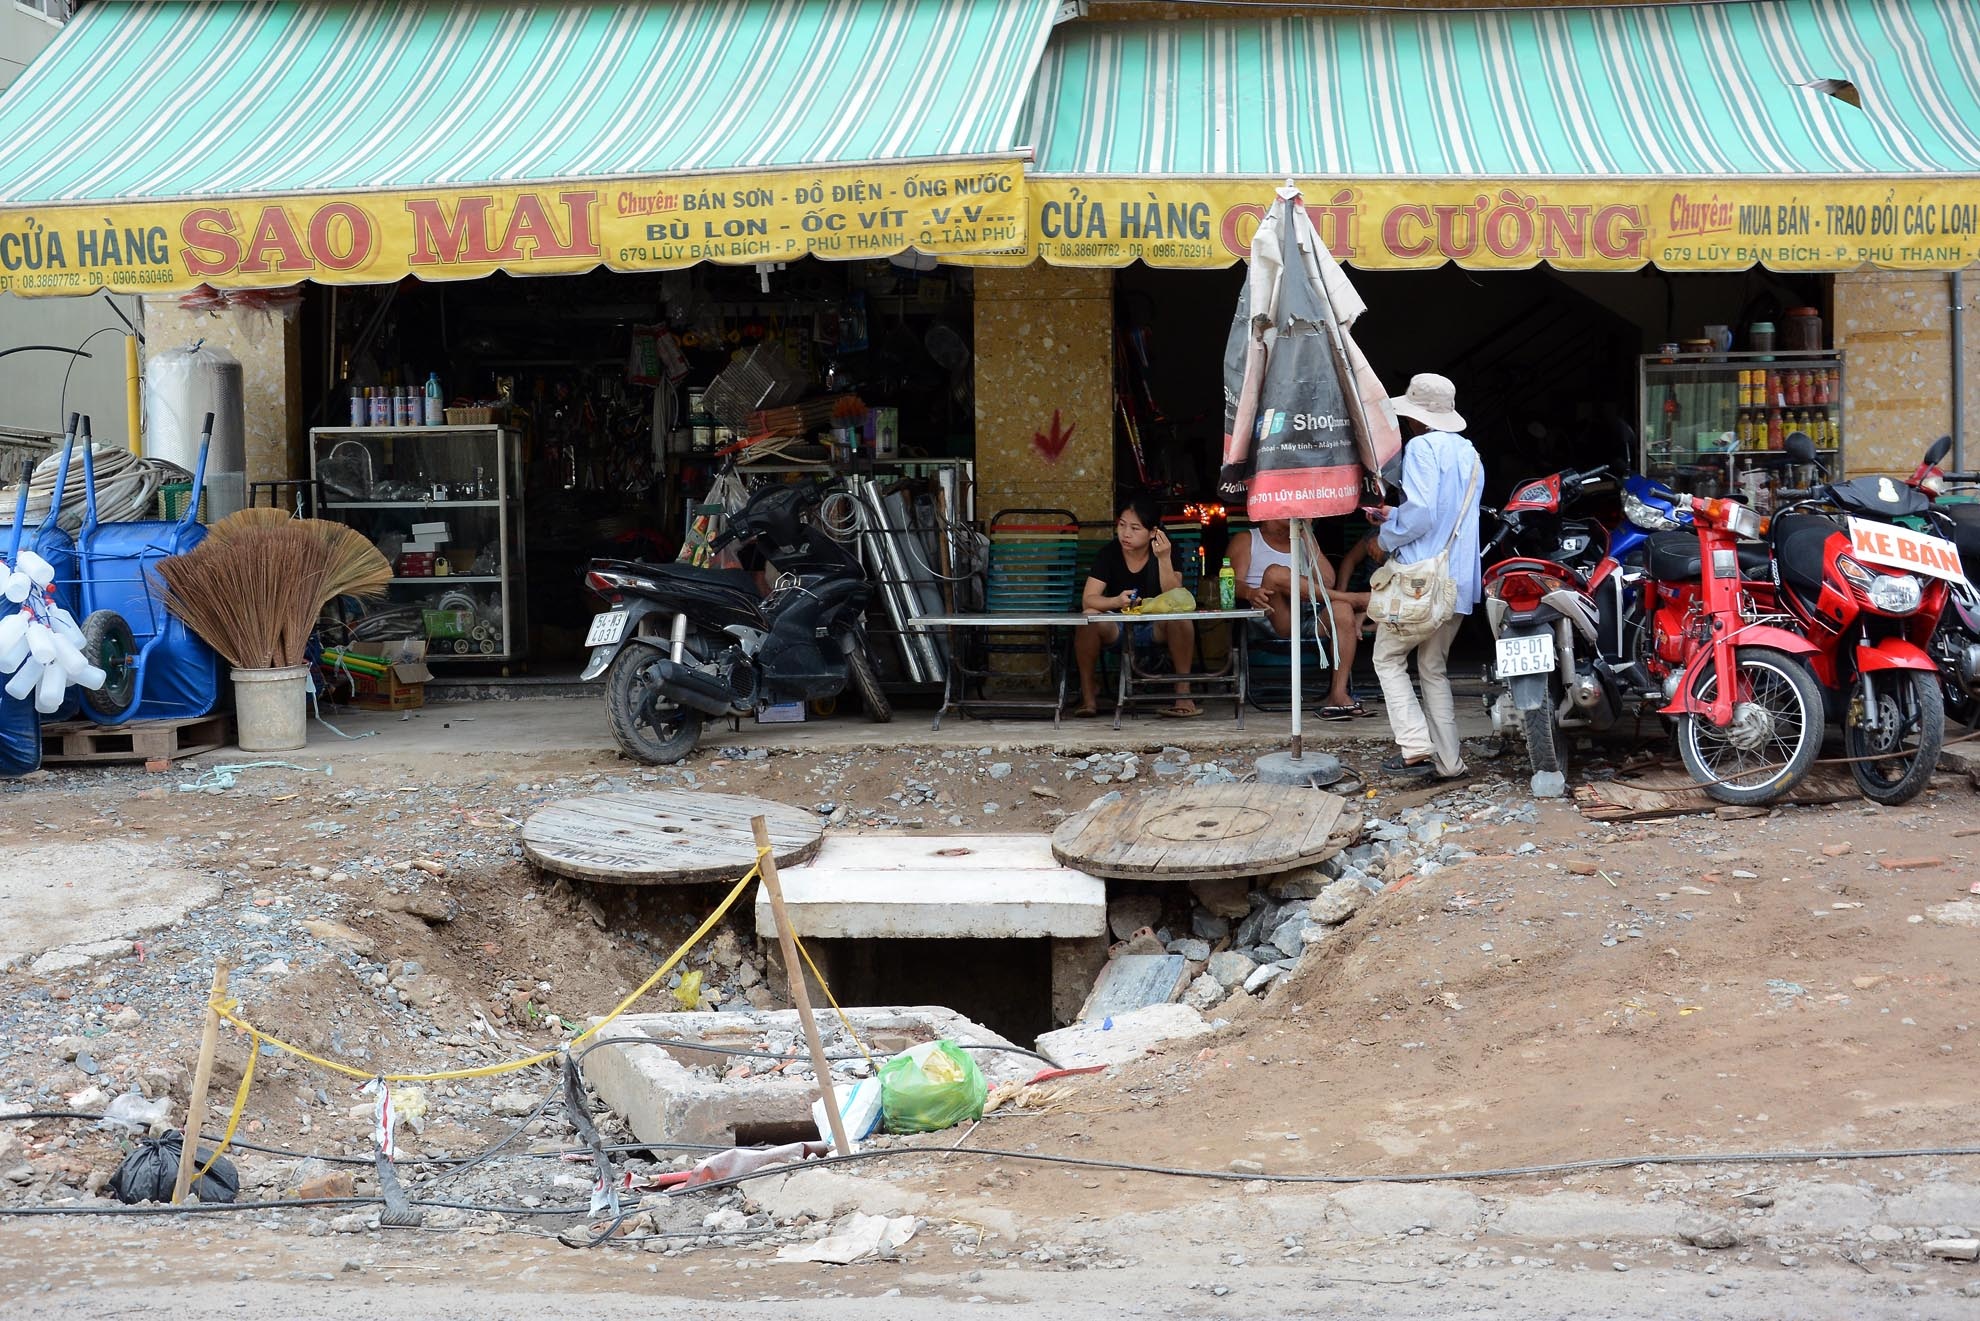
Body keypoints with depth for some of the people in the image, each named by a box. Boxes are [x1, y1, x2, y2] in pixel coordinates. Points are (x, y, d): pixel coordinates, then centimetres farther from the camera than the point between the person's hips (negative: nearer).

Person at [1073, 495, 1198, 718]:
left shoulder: (1165, 551, -9)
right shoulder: (1108, 554, -8)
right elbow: (1088, 600, -18)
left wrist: (1164, 560, -32)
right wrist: (1116, 601, -39)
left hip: (1156, 628, -1)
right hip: (1117, 628, 1)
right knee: (1089, 617, -30)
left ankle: (1183, 692, -25)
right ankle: (1088, 693, -16)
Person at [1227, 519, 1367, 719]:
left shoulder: (1302, 542, 28)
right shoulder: (1246, 541, 19)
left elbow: (1328, 581, 12)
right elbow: (1234, 583, 0)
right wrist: (1251, 593, -24)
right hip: (1274, 620, -3)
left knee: (1342, 609, -30)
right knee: (1276, 573, -31)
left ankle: (1339, 694, -38)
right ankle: (1356, 599, -20)